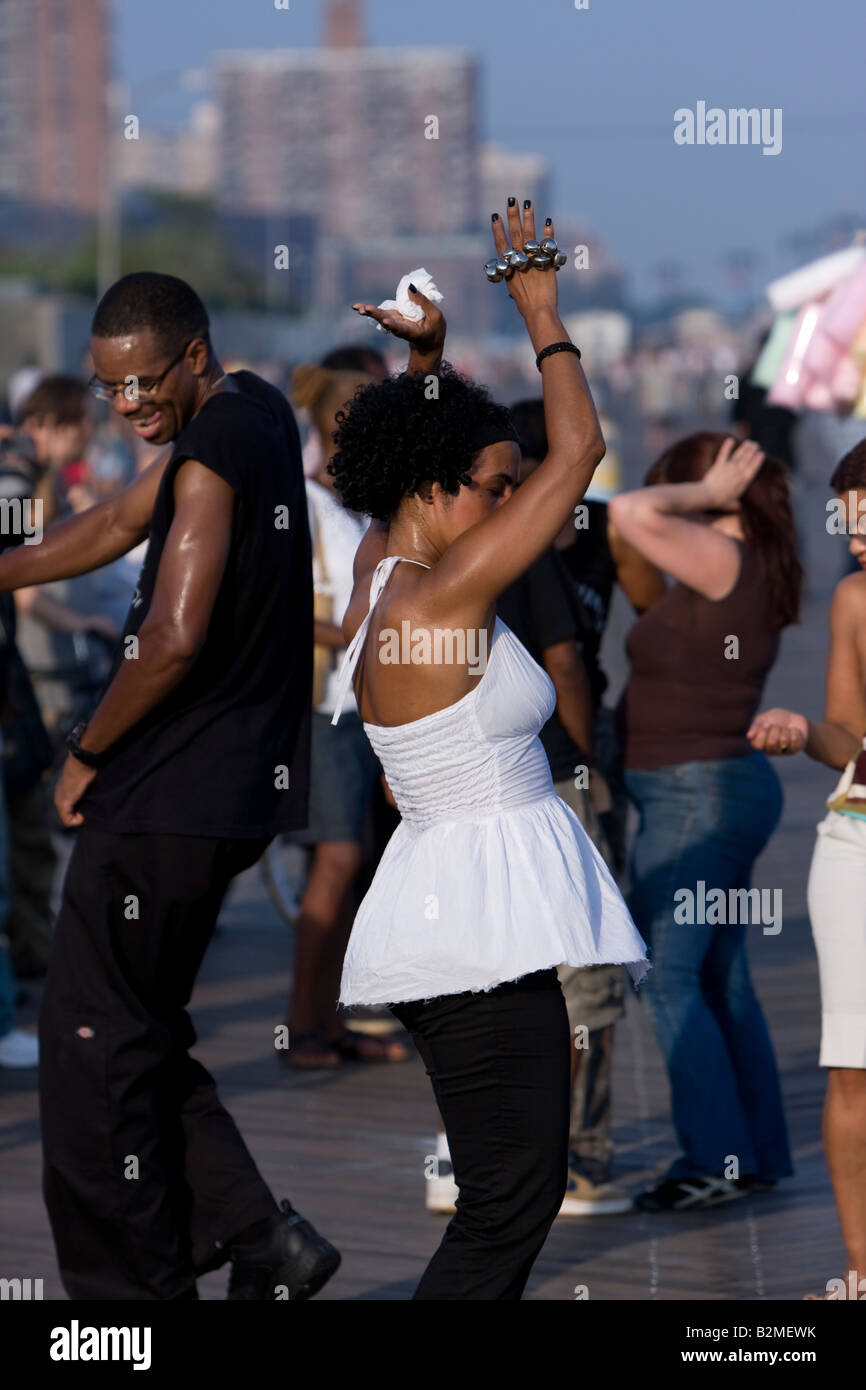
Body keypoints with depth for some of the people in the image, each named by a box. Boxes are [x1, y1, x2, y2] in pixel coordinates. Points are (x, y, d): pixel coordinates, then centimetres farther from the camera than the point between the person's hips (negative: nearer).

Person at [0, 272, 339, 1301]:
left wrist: (86, 753, -12)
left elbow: (174, 637, -26)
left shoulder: (213, 454, -18)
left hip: (171, 802, -10)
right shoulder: (254, 411, 12)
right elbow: (120, 523, 22)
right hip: (233, 790, 10)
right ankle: (261, 1241, 12)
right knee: (141, 1038, 16)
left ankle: (132, 1285, 3)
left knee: (93, 1044, -1)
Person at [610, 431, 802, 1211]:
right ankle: (759, 1152, 18)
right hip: (727, 788, 10)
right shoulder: (750, 571, 10)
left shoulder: (724, 561, -18)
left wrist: (706, 496, -15)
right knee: (721, 980, 14)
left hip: (696, 796, -10)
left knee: (669, 978, -6)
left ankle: (715, 1159, -5)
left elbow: (631, 512, -27)